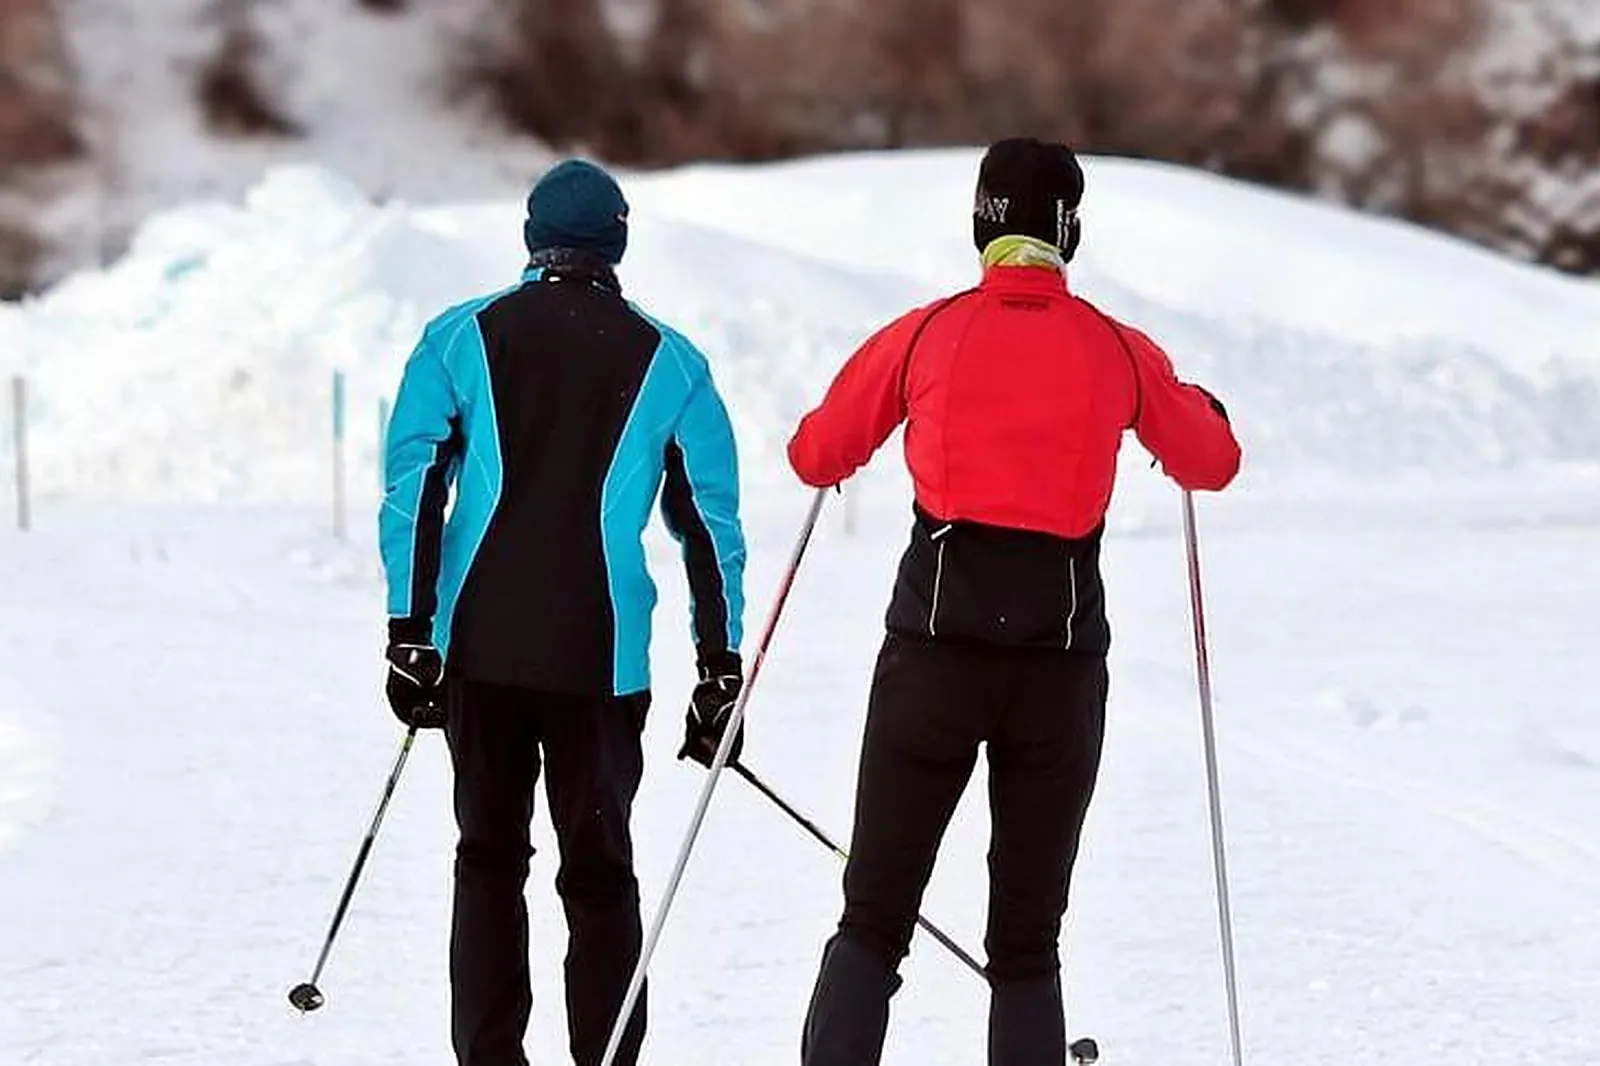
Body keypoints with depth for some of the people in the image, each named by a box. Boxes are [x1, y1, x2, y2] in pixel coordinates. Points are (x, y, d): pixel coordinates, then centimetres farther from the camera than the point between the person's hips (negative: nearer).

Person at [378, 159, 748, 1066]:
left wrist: (410, 634, 0)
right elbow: (712, 524, 5)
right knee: (600, 872, 6)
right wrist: (720, 675, 8)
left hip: (478, 649, 1)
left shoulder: (460, 340, 6)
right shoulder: (670, 364, 6)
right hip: (602, 658, -1)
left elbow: (413, 491, -1)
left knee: (489, 860, 12)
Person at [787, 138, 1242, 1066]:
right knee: (1027, 944, 9)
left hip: (935, 649, -1)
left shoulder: (922, 337, 0)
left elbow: (817, 457, 13)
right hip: (1062, 660, 1)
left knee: (873, 924, 4)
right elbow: (1213, 464, 18)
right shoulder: (1119, 353, 2)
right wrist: (1201, 409, 40)